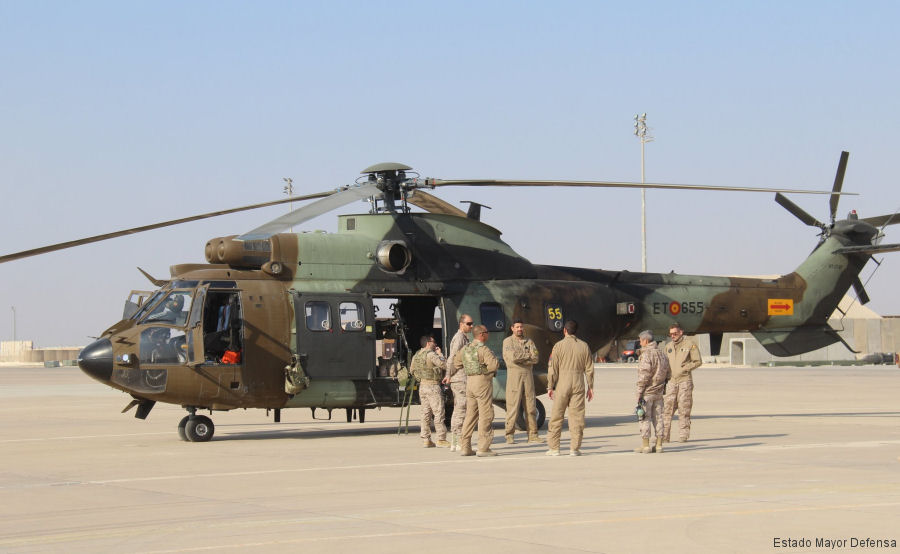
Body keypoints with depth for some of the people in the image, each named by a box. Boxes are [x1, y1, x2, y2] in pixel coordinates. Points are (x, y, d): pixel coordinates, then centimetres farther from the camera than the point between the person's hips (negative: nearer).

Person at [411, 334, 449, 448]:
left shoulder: (416, 355, 12)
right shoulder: (431, 354, -14)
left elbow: (412, 369, 21)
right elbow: (443, 364, -16)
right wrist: (439, 354, -3)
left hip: (422, 386, 8)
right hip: (432, 386, -8)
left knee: (426, 413, 9)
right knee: (438, 412, -5)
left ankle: (425, 439, 8)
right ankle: (441, 439, -6)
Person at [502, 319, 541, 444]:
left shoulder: (529, 342, 13)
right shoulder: (508, 341, 1)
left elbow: (535, 358, -1)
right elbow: (513, 357, -15)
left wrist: (520, 359, -12)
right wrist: (528, 355, -4)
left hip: (528, 374, 4)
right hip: (514, 374, -4)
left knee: (530, 405, 4)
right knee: (513, 406, -7)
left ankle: (532, 435, 8)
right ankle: (510, 436, -3)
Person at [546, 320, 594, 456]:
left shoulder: (559, 346, -4)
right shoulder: (584, 346, 4)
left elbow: (553, 368, -4)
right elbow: (589, 369, 7)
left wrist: (550, 386, 2)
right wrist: (590, 387, 14)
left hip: (562, 384, -2)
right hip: (578, 384, 2)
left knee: (557, 416, 5)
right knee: (577, 416, 4)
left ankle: (554, 448, 6)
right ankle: (575, 448, 2)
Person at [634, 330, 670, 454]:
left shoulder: (646, 355, -15)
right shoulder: (662, 354, 10)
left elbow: (644, 376, -18)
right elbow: (668, 373, 16)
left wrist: (639, 393, -15)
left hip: (647, 392, -7)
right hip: (659, 392, 7)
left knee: (645, 418, -2)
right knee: (658, 418, 10)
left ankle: (645, 445, -2)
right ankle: (659, 445, 10)